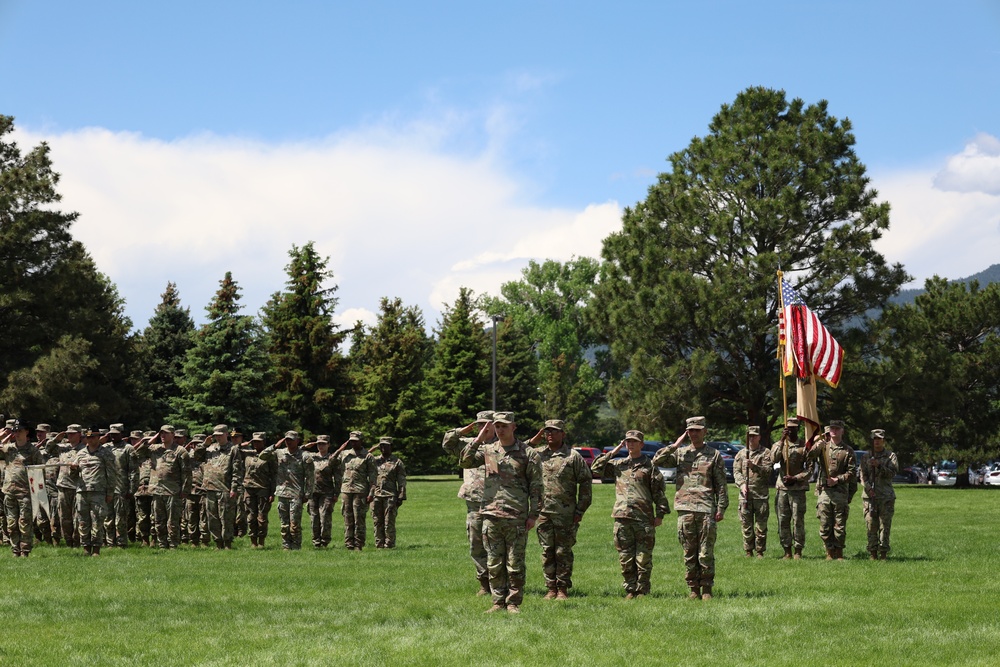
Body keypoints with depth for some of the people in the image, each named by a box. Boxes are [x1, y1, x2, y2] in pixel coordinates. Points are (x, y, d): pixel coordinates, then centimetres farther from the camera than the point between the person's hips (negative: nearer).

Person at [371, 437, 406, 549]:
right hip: (376, 496, 4)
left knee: (389, 523, -5)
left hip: (390, 496, -3)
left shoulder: (397, 462, 6)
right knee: (377, 522, 4)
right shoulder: (375, 461, 15)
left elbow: (402, 482, 2)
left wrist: (401, 497, -6)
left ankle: (389, 545, -3)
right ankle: (379, 544, 8)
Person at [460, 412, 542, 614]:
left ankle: (514, 602, 7)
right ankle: (498, 601, 14)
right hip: (491, 516, 3)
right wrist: (479, 439, -4)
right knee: (494, 563, 7)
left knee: (515, 564, 0)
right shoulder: (487, 450, 11)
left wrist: (533, 514, -4)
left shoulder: (528, 453, 1)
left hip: (517, 517, -3)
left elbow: (536, 486, 1)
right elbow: (465, 462, 0)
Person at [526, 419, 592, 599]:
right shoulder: (538, 454, 10)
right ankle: (551, 588, 13)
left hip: (566, 514, -3)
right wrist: (532, 442, -2)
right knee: (547, 552, 6)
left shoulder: (573, 456, 1)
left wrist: (580, 510, -3)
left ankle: (563, 588, 9)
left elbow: (586, 482, 2)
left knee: (563, 552, 1)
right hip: (543, 512, 3)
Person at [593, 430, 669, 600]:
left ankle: (642, 591, 6)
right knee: (625, 558, 4)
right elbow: (596, 469, 9)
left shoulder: (649, 465, 5)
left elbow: (659, 491, 3)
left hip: (644, 518, -3)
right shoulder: (617, 464, 15)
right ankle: (630, 590, 11)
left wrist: (660, 514, -3)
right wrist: (613, 452, 6)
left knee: (643, 558, -1)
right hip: (622, 517, 3)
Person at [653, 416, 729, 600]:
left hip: (706, 509, -2)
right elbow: (657, 461, 2)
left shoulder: (714, 455, 8)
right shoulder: (680, 453, 13)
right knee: (689, 553, 4)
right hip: (685, 509, 2)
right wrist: (675, 445, -1)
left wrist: (721, 508, 0)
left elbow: (721, 485, 7)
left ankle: (707, 588, 6)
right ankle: (693, 588, 11)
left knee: (706, 554, -2)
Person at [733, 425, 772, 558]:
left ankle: (760, 552, 8)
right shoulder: (741, 453, 13)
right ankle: (748, 551, 11)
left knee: (761, 526, 0)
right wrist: (742, 484, -13)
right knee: (746, 526, 3)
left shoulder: (765, 453, 6)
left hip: (761, 495, -2)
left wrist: (754, 466, -20)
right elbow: (736, 471, 5)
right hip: (745, 496, 2)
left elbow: (768, 471, -5)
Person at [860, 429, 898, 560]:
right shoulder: (865, 456, 12)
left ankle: (883, 553, 1)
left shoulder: (891, 456, 8)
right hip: (869, 495, 1)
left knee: (885, 526, -3)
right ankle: (872, 553, 3)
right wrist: (868, 488, -11)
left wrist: (879, 465, -16)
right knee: (871, 526, -1)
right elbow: (863, 475, 4)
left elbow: (892, 473, -4)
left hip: (886, 496, -1)